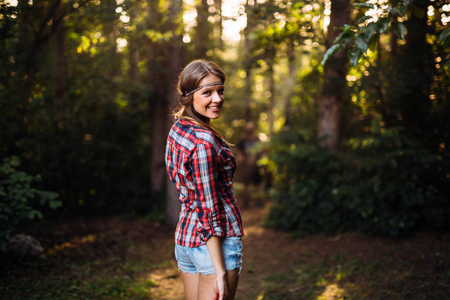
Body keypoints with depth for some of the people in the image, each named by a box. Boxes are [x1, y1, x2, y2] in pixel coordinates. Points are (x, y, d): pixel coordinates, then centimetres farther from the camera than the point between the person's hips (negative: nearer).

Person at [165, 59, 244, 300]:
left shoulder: (177, 128, 6)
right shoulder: (204, 141, -21)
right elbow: (209, 210, -22)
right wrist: (220, 272, -19)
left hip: (184, 237, 9)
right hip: (216, 244, -9)